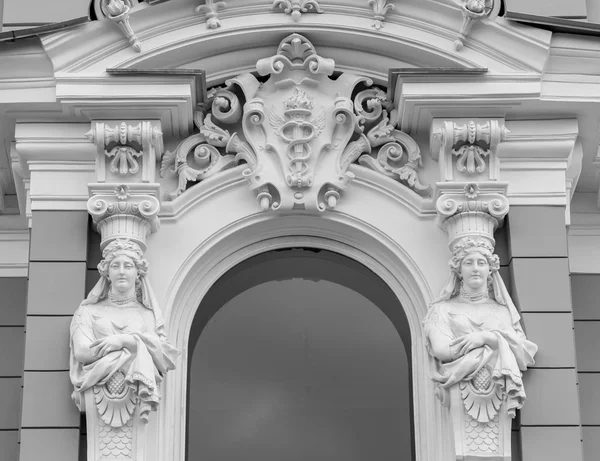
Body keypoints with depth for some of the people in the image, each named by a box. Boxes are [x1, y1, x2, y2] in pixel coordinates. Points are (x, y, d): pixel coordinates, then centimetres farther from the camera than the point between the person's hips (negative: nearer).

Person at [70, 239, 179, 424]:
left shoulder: (149, 314, 22)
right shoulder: (89, 311, 20)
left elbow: (166, 356, 5)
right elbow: (81, 351, 2)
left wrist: (125, 340, -9)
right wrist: (137, 345, -3)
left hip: (140, 387, 2)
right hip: (98, 386, -2)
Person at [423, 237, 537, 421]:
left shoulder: (503, 311, 20)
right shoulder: (444, 309, 16)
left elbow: (525, 354, 8)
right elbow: (441, 349, -2)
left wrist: (486, 337, -6)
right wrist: (497, 341, 1)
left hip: (499, 387, 1)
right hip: (460, 387, -1)